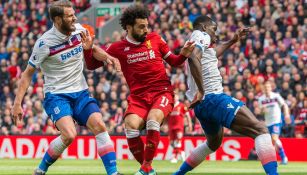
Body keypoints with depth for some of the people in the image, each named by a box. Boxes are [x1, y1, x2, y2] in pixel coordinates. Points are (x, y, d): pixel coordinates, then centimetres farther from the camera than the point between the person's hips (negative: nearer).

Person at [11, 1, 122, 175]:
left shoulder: (79, 30, -1)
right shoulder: (45, 43, -15)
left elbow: (92, 49, 20)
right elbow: (28, 74, -6)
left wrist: (108, 57, -1)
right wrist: (17, 103, -9)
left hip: (80, 92, 5)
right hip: (56, 95, -5)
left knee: (99, 126, -18)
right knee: (69, 135, -25)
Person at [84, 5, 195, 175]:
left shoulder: (155, 38, 7)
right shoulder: (118, 48, 5)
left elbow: (173, 61, 18)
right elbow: (91, 65, 11)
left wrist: (184, 54, -2)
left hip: (162, 92, -1)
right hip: (138, 96, 1)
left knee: (152, 120, -31)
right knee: (131, 125, -27)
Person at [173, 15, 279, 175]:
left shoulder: (196, 40, 24)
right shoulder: (201, 35, -3)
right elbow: (194, 58, -24)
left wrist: (232, 41, 53)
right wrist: (201, 90, -26)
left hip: (201, 104, 10)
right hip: (213, 98, -10)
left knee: (213, 143, 35)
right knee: (260, 130, -18)